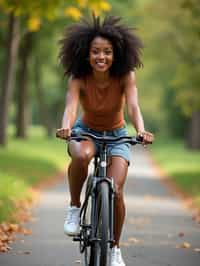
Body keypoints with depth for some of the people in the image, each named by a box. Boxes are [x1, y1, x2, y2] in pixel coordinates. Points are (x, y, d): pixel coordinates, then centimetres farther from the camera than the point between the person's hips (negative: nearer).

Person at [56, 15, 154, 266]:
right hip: (86, 131, 0)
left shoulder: (125, 77, -23)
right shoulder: (78, 79, -24)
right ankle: (74, 207, -12)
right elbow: (71, 107, -39)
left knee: (115, 191, -17)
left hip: (116, 135, 1)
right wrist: (66, 127, -61)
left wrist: (141, 131, -57)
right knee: (81, 156, -38)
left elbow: (133, 106, -36)